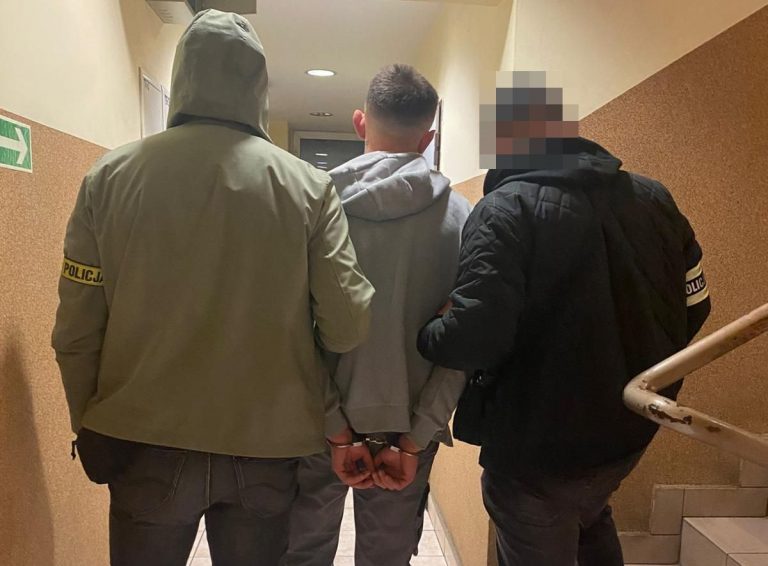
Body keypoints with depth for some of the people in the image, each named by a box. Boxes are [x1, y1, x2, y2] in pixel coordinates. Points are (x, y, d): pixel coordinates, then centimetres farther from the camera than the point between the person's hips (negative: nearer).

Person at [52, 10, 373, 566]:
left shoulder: (110, 176, -6)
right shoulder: (309, 185, -9)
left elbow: (77, 333, -6)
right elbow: (347, 328, -13)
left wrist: (93, 434, 9)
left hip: (145, 442, 1)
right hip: (267, 445, 0)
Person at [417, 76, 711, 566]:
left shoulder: (507, 208, -20)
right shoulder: (654, 198, 0)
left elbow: (475, 335, -30)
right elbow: (693, 308, 6)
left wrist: (426, 336, -8)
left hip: (538, 448, -6)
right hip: (630, 431, 6)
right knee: (591, 522, 35)